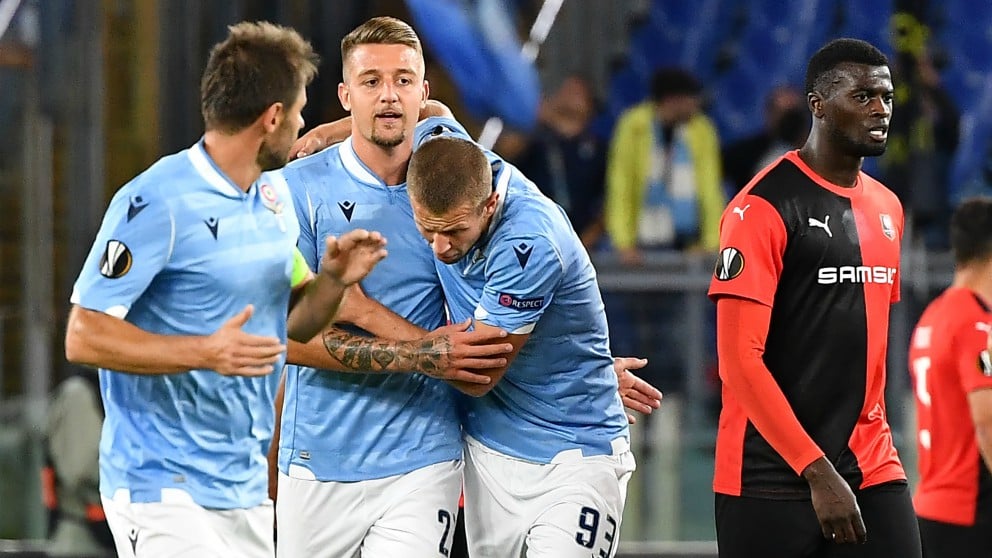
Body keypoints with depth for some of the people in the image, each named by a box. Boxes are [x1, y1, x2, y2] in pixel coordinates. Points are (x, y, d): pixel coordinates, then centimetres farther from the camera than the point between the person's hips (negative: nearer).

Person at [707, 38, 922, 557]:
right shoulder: (763, 207, -10)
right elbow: (739, 360, -15)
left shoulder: (886, 209, 13)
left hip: (872, 470, 6)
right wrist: (817, 472, -19)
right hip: (772, 479, -6)